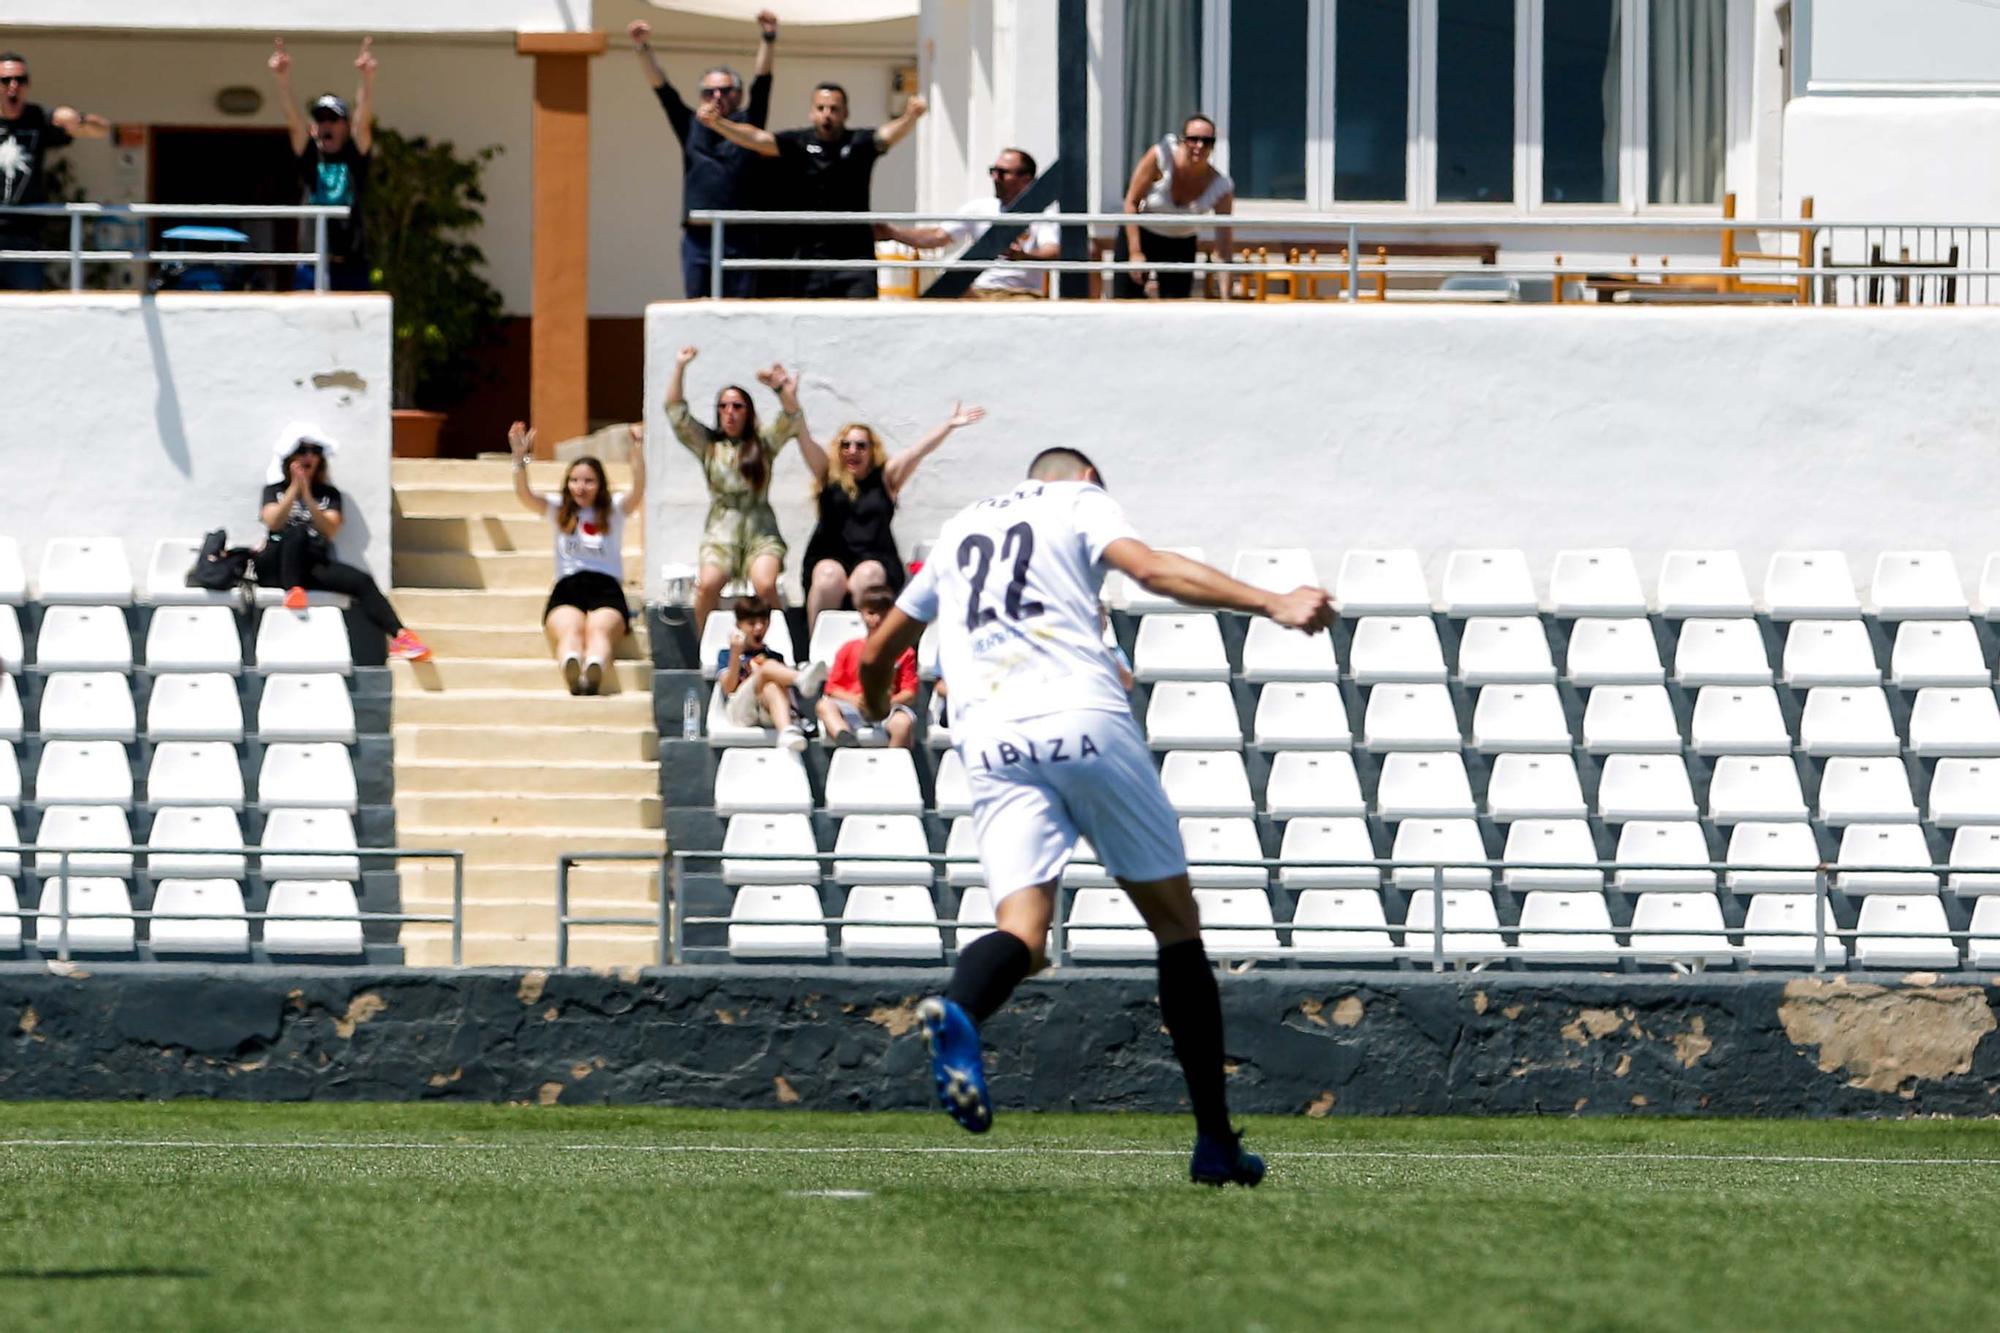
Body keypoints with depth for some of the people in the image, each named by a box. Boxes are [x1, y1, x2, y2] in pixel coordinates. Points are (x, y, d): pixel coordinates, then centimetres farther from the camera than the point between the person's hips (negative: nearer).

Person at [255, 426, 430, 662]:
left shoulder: (329, 494, 15)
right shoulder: (275, 490, 13)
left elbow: (329, 531, -4)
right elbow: (273, 522, -8)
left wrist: (307, 496, -16)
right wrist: (295, 488, -16)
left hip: (314, 566, 2)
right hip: (275, 567, -2)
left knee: (361, 581, -25)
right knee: (297, 532, -34)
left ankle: (399, 637, -39)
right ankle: (293, 590, -43)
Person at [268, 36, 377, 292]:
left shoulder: (355, 158, 5)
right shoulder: (310, 158, 7)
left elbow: (363, 121, -9)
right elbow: (294, 122, -4)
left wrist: (367, 79, -25)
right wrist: (282, 80, -19)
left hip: (352, 266, -1)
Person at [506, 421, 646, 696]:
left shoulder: (614, 510, 18)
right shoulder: (559, 510, 21)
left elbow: (638, 492, -1)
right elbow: (525, 497, 5)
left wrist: (638, 453, -17)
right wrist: (520, 458, -12)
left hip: (606, 588, -1)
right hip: (567, 590, 1)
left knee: (599, 630, -36)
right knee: (569, 631, -35)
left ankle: (593, 670, -70)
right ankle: (572, 674, -68)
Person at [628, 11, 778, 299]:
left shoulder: (747, 125, 9)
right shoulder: (691, 127, 14)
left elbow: (761, 84, -1)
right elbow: (662, 89, 8)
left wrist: (769, 39, -14)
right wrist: (643, 49, -3)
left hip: (739, 240, -2)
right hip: (697, 240, 2)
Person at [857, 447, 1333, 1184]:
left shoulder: (958, 529, 29)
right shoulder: (1081, 501, 14)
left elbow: (876, 654, 37)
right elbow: (1152, 568, -8)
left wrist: (876, 710, 60)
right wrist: (1272, 603, -16)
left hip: (989, 739, 3)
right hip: (1084, 721, -3)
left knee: (1021, 924, -11)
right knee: (1175, 920, 8)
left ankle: (957, 1012, -49)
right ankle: (1216, 1142, 6)